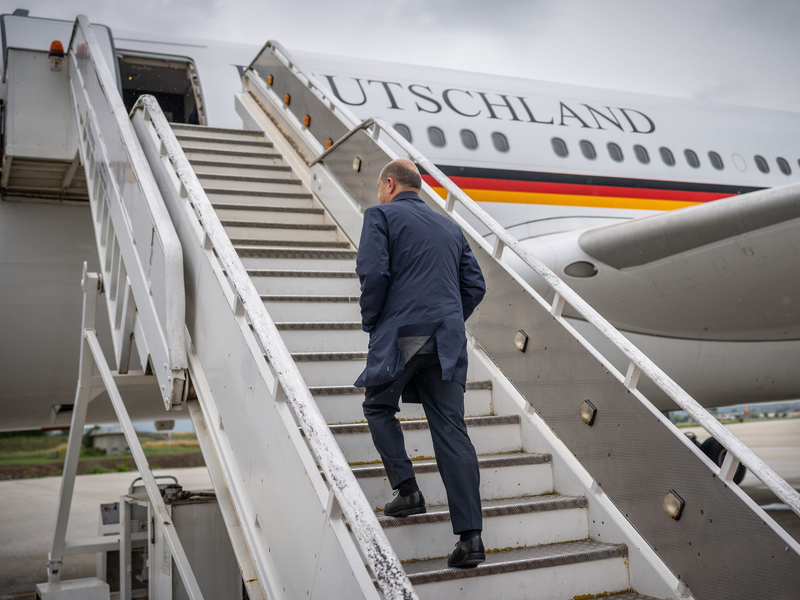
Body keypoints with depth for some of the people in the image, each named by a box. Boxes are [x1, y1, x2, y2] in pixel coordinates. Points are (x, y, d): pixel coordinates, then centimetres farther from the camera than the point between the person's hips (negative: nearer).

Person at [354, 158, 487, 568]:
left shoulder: (381, 215, 4)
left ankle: (406, 489, 9)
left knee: (378, 406, 20)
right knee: (452, 431, 1)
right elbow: (475, 285, 18)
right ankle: (470, 537, -2)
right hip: (448, 341, 5)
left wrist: (370, 322, 2)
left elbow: (373, 272, -10)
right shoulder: (449, 227, 22)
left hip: (401, 334, -5)